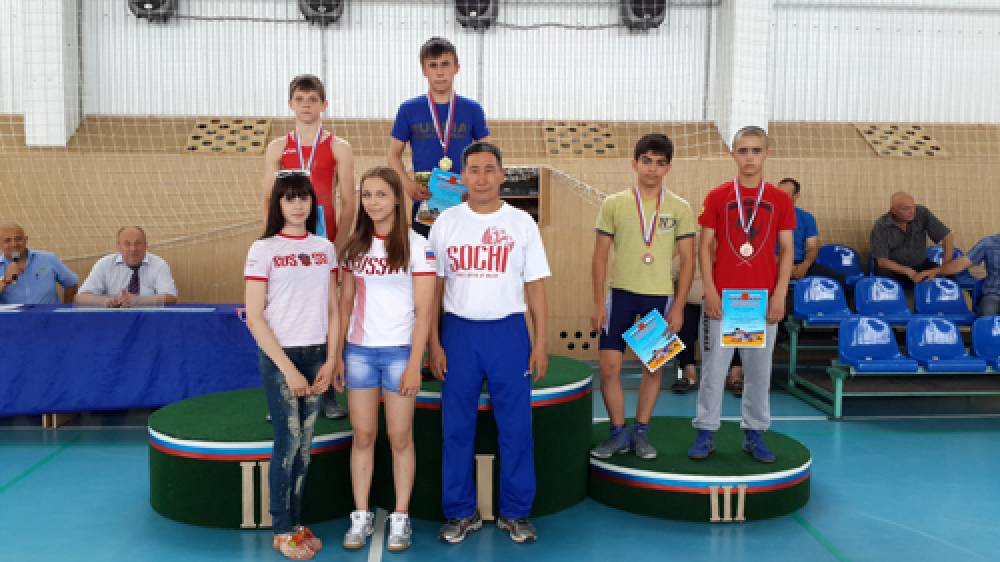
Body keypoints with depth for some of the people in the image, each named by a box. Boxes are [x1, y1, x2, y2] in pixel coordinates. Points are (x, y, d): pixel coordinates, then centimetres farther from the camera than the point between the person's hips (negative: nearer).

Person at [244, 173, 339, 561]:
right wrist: (287, 368, -13)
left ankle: (296, 522, 21)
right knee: (288, 443, -2)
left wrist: (331, 360, -1)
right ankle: (282, 530, 13)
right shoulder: (263, 249, -5)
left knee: (305, 445, 8)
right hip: (279, 357, -4)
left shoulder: (324, 248, 7)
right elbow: (254, 317, -9)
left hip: (316, 356, 4)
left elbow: (332, 310, 9)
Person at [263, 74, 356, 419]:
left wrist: (337, 247, -9)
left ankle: (327, 395, 8)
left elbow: (348, 203, 1)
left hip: (325, 242, -1)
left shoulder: (339, 149, 5)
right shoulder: (277, 148, 10)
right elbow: (268, 200, 6)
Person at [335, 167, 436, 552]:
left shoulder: (417, 246, -6)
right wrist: (337, 355, 5)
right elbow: (345, 305, 10)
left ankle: (400, 517, 16)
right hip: (359, 351, 3)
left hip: (399, 351, -3)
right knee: (362, 436, 7)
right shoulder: (355, 246, 6)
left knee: (400, 437, 4)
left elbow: (423, 311, -8)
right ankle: (361, 516, 18)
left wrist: (414, 364, -12)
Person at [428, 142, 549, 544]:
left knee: (516, 426, 4)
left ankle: (515, 512, 19)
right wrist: (433, 343, 0)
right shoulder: (446, 223, 3)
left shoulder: (521, 223, 2)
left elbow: (535, 287, 3)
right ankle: (461, 512, 21)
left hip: (508, 331, 0)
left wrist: (541, 343, -2)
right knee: (456, 427, 7)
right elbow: (433, 287, 5)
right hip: (458, 331, 1)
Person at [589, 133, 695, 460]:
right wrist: (598, 303, -3)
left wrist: (678, 306, -4)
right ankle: (618, 433, 14)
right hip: (621, 292, 0)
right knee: (609, 365, -3)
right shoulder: (613, 205, 1)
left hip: (661, 296, 1)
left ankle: (640, 432, 23)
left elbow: (687, 260, 2)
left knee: (654, 367, 7)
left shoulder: (680, 209, 1)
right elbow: (600, 256, 2)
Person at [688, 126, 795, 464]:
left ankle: (754, 433, 19)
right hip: (723, 297, -1)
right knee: (714, 366, 2)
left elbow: (786, 250, 5)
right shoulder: (717, 197, 2)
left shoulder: (780, 200, 4)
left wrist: (779, 294, -4)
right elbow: (705, 246, 1)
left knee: (759, 368, 7)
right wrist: (709, 290, -7)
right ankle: (705, 433, 11)